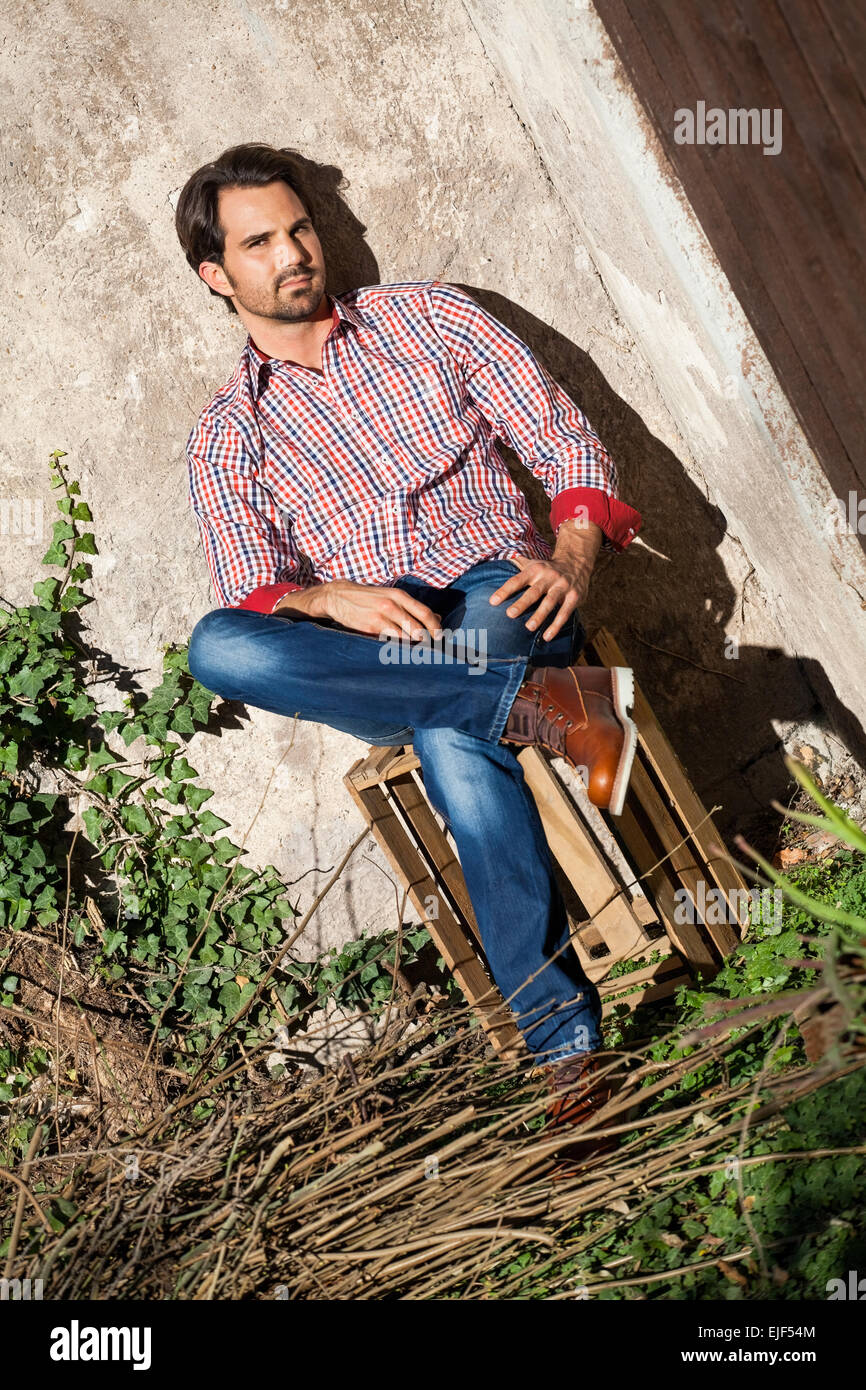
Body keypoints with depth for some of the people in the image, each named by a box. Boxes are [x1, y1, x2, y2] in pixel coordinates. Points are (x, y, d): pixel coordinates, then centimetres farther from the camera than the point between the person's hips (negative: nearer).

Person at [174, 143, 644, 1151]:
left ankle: (558, 1032, -30)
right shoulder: (225, 438, 14)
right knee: (218, 647, -31)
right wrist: (331, 598, -23)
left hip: (496, 598, -1)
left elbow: (562, 438, 6)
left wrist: (572, 560, -14)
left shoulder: (425, 315, 13)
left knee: (454, 742, -37)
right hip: (367, 655, 2)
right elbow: (252, 591, 1)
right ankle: (543, 703, -34)